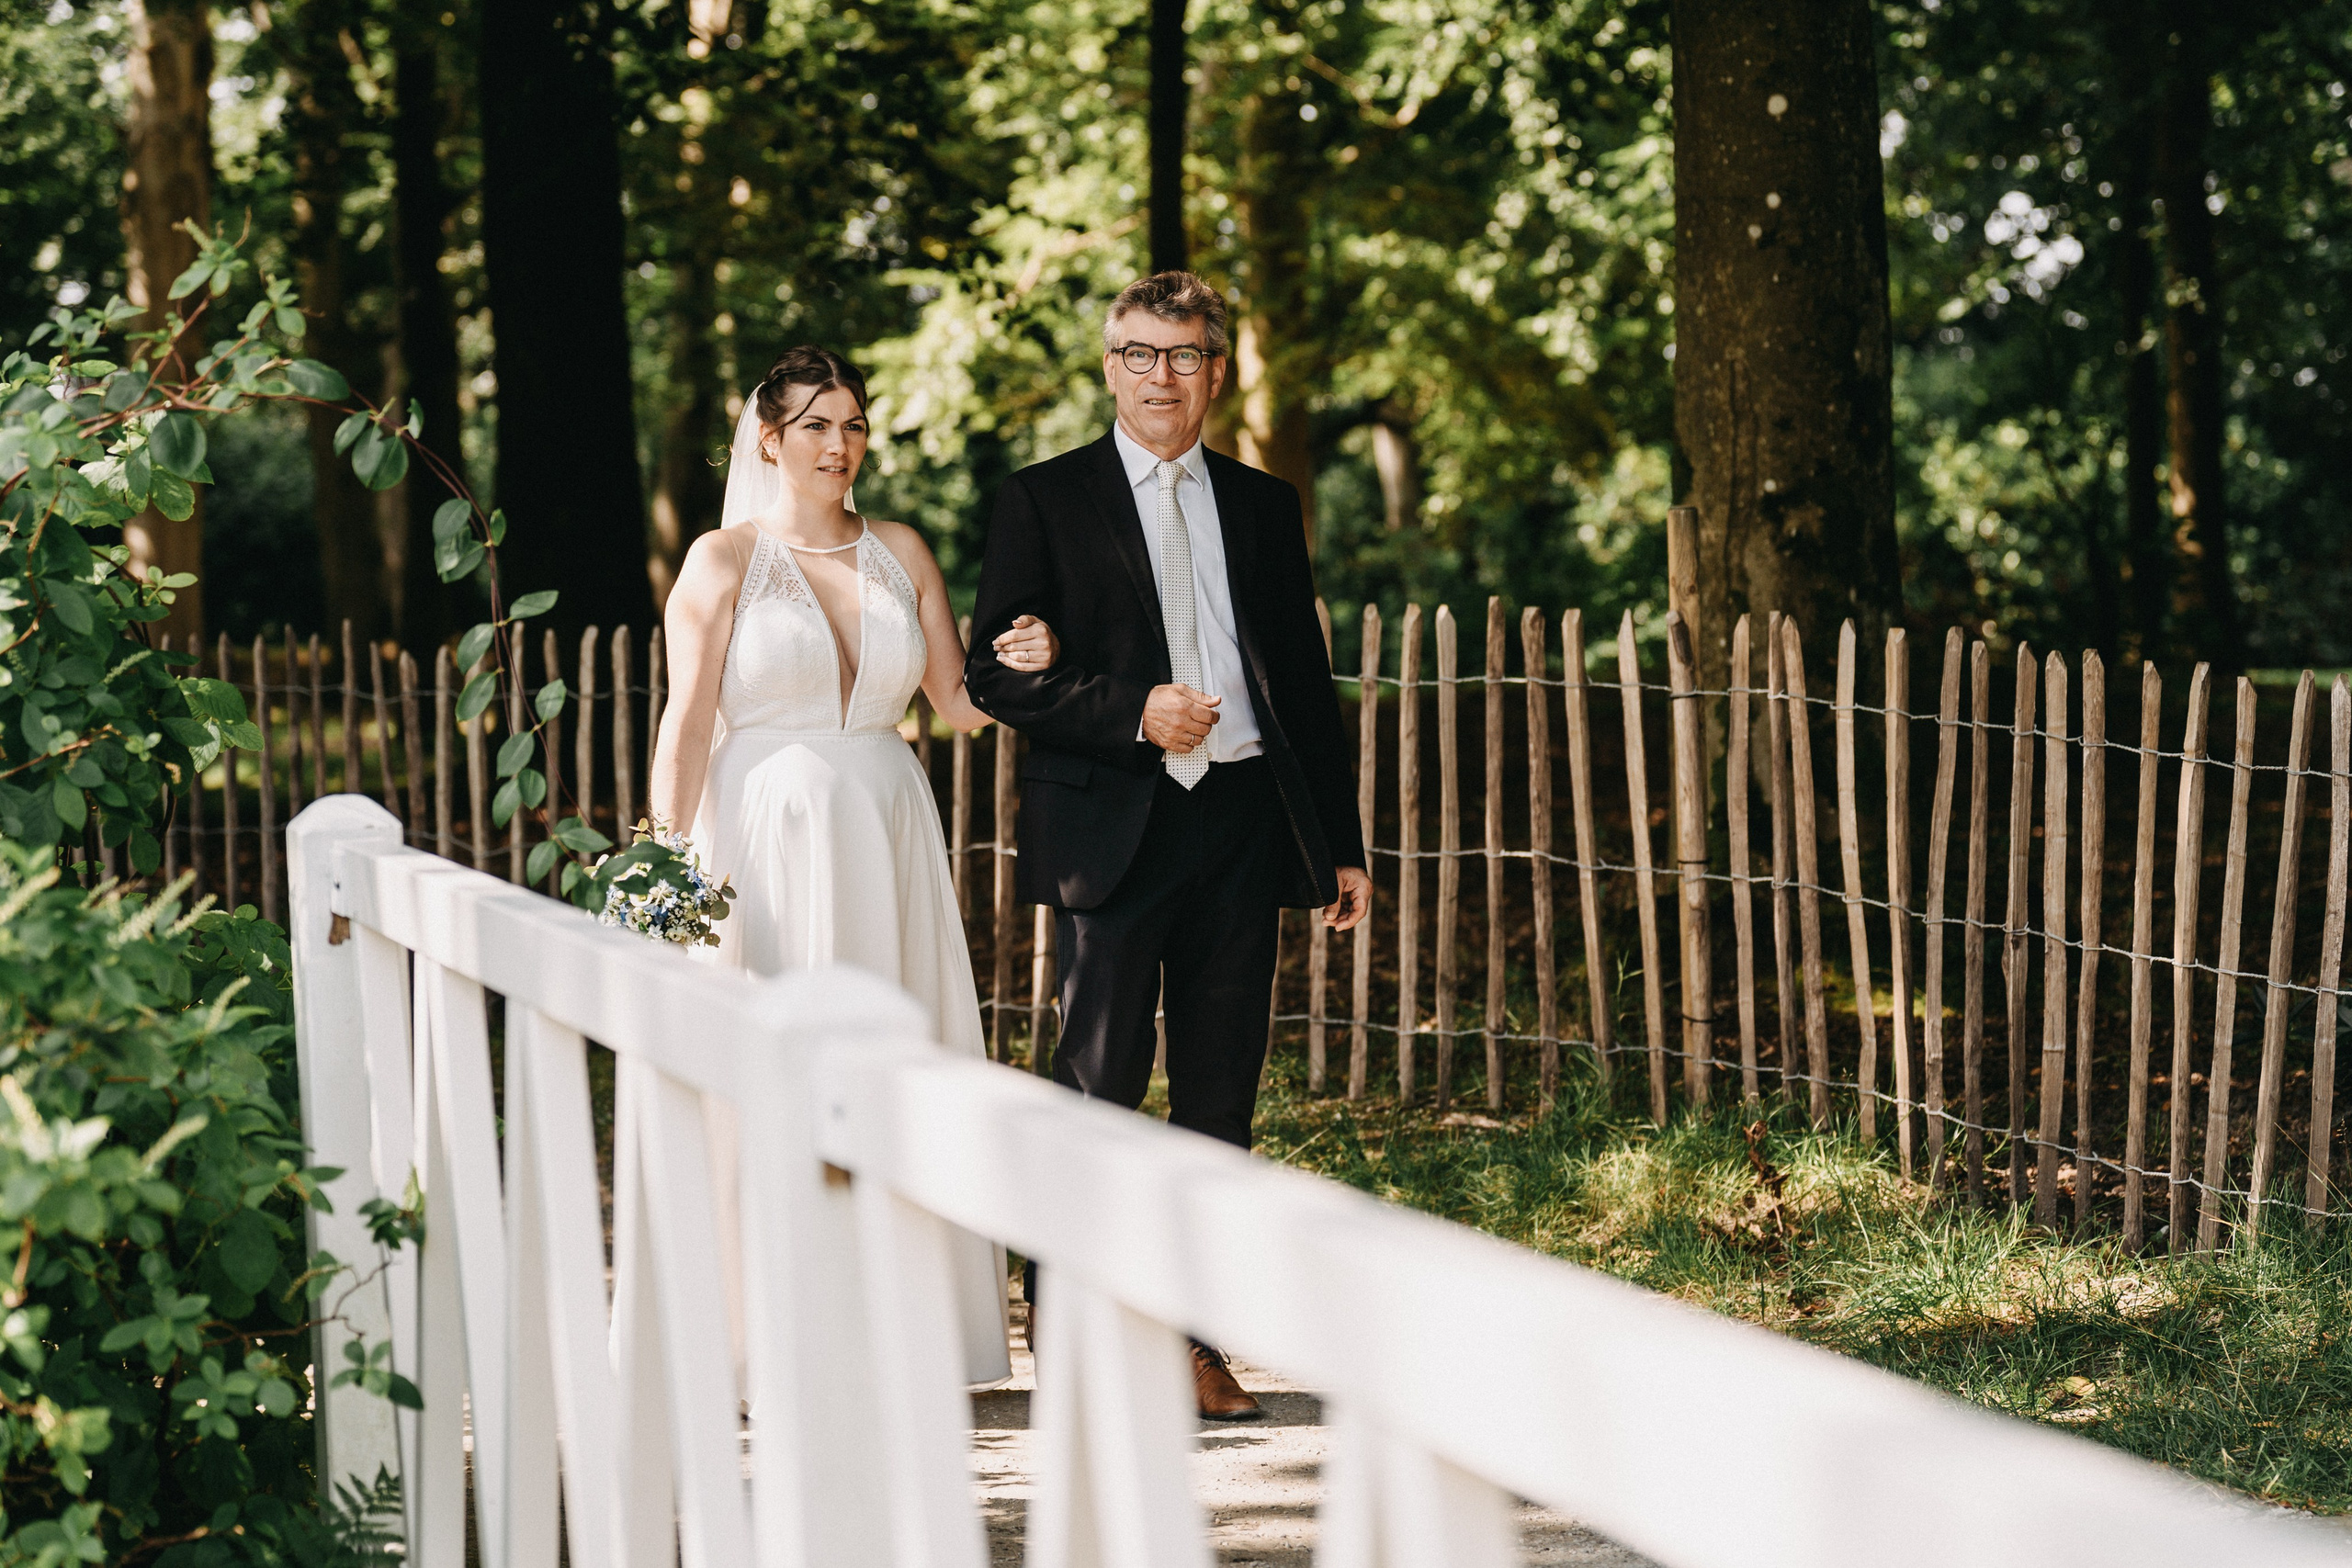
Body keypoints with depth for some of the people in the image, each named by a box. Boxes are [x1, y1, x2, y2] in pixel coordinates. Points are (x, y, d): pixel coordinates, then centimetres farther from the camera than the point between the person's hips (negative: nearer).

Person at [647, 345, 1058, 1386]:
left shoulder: (900, 553, 11)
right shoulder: (725, 559, 0)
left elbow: (960, 704, 12)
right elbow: (687, 727, -4)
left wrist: (1022, 665, -9)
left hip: (888, 840, 4)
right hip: (768, 839, -4)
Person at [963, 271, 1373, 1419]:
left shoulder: (1264, 507, 14)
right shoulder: (1045, 502, 3)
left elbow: (1307, 682, 16)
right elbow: (993, 675, -3)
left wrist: (1340, 846, 12)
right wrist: (1132, 711, -15)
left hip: (1241, 826, 4)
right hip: (1110, 826, -4)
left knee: (1220, 1098, 6)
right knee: (1100, 1087, -4)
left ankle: (1196, 1337, 14)